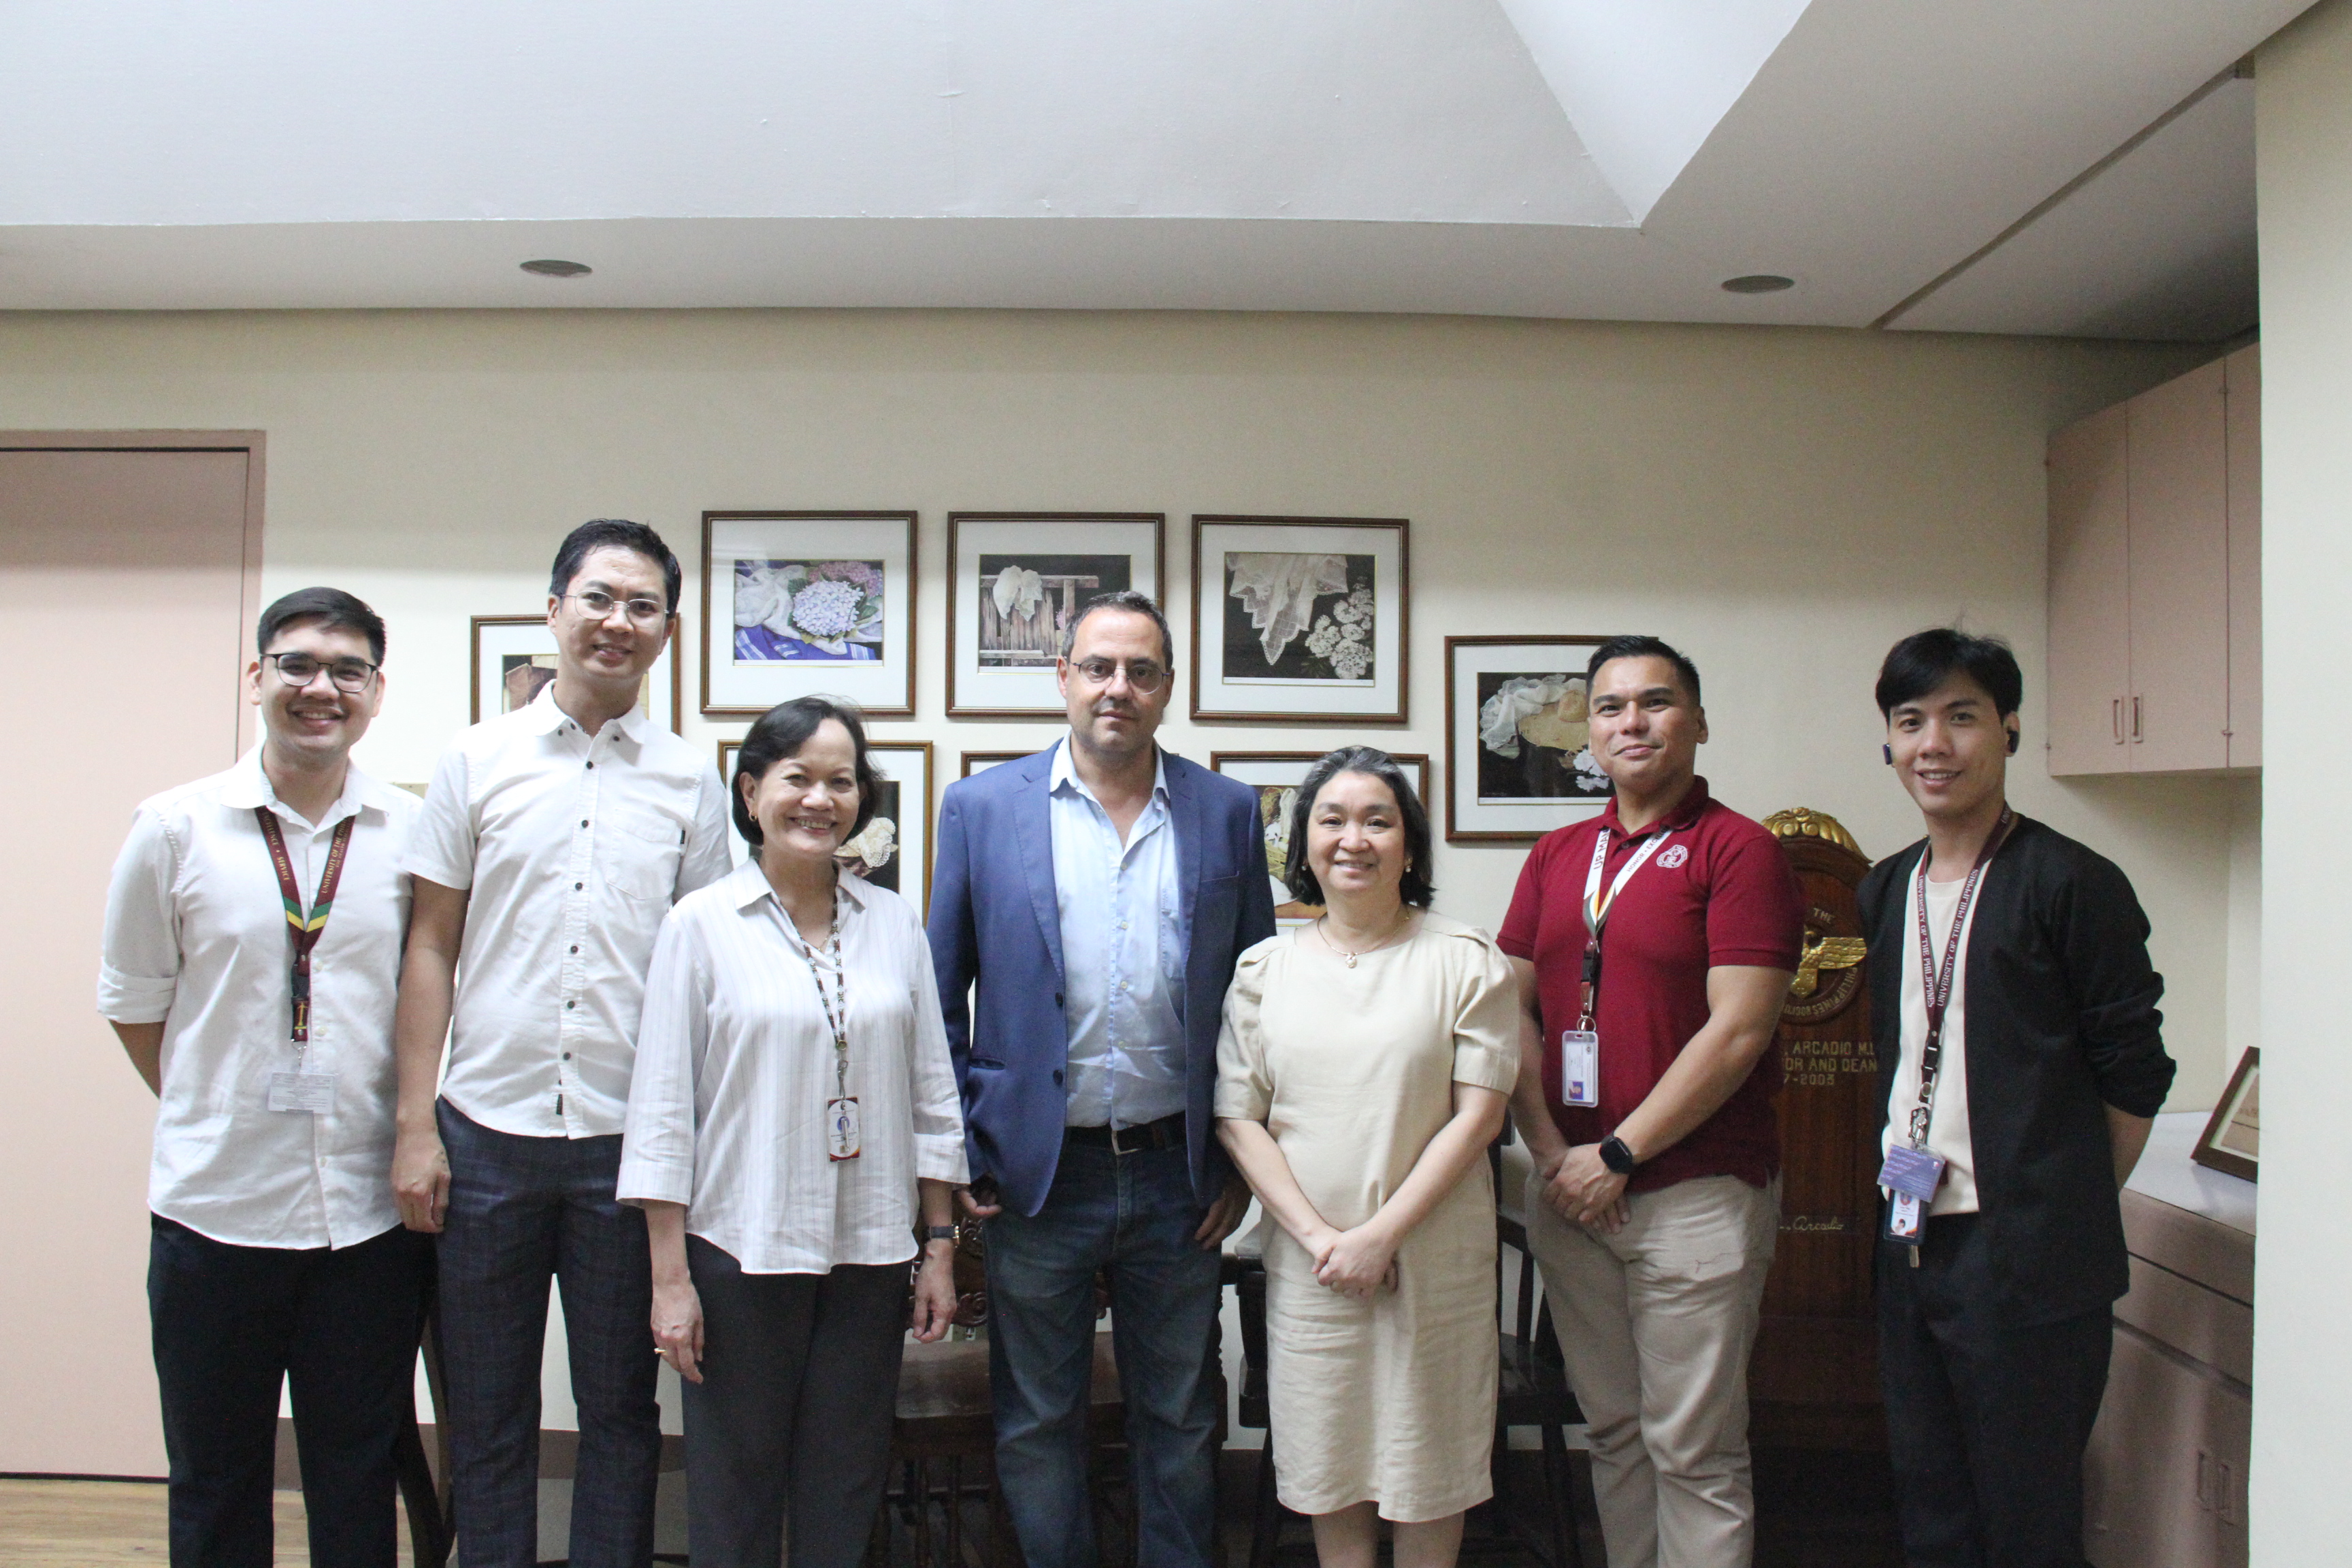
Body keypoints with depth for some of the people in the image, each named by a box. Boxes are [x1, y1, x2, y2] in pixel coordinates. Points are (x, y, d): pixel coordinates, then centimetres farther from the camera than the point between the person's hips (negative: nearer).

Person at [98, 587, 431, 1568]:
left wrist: (410, 1129, 5)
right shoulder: (174, 829, -2)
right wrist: (211, 1117, 8)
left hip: (371, 1211, 1)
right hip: (215, 1204, 0)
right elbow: (132, 1003, 7)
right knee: (215, 1488, 14)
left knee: (358, 1487, 13)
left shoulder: (413, 834, 0)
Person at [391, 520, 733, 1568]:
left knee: (621, 1413, 10)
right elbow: (431, 950, 5)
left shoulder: (691, 783, 5)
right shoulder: (477, 761, 4)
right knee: (487, 1418, 11)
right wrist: (415, 1126, -2)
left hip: (627, 1139, 0)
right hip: (486, 1130, 0)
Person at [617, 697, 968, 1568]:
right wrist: (669, 1278, -6)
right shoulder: (702, 924, -4)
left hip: (870, 1253, 3)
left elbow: (932, 1096, 9)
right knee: (736, 1496, 8)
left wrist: (941, 1246, 7)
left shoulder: (895, 923, 5)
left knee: (845, 1495, 12)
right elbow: (662, 1110, -4)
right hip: (740, 1252, -3)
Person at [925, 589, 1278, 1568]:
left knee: (1179, 1421, 14)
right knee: (1036, 1423, 12)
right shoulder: (983, 807, -1)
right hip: (1036, 1175, -1)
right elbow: (939, 997, 3)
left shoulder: (1226, 812, 2)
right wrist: (957, 1150, -2)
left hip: (1178, 1177, 1)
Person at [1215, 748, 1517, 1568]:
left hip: (1433, 1249, -2)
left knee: (1429, 1455, 9)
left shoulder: (1464, 960, -3)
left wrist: (1381, 1235, -13)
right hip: (1308, 1259, 2)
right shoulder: (1265, 968, 4)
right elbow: (1238, 1117, 1)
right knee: (1329, 1455, 11)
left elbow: (1478, 1114, -7)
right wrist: (1319, 1234, -11)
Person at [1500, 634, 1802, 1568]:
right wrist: (1551, 1151, -4)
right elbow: (1513, 1008, 9)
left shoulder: (1737, 850, -7)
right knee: (1612, 1429, 14)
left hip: (1697, 1193, -5)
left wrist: (1617, 1156, -13)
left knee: (1693, 1448, 1)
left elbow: (1737, 1034, -14)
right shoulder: (1557, 856, 12)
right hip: (1570, 1194, 5)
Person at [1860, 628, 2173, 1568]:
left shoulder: (2072, 884, -9)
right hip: (1911, 1245, 6)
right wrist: (1905, 1203, 12)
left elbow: (2134, 1077, -6)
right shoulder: (1884, 893, 10)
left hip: (2028, 1263, -6)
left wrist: (2068, 1211, -1)